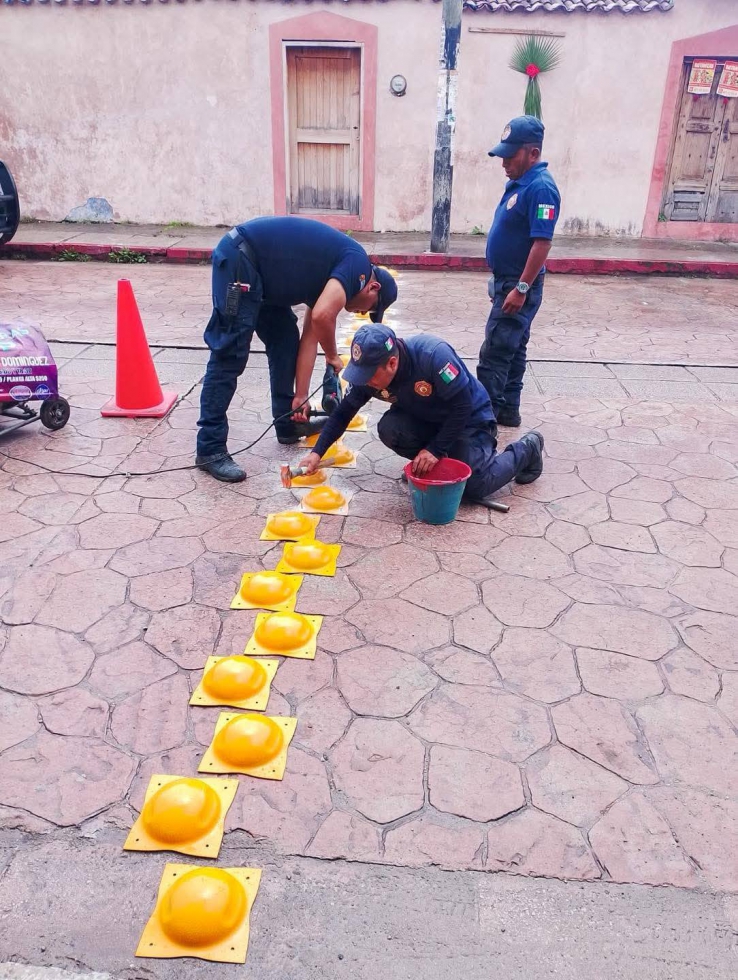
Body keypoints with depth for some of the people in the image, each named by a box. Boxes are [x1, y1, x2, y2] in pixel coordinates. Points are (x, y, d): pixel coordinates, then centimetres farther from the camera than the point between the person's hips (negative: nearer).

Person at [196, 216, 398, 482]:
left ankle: (288, 424, 27)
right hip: (239, 258, -10)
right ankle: (210, 449, -5)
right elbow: (322, 317, -21)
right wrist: (333, 356, 0)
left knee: (285, 340, 16)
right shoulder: (357, 264, -7)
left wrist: (300, 397, 14)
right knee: (229, 356, -10)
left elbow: (309, 338, 17)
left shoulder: (332, 277, 19)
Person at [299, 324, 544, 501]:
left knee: (473, 487, -15)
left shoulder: (432, 355, -37)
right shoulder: (368, 373, -19)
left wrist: (436, 449, -29)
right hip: (428, 419, 5)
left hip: (470, 417, -5)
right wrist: (317, 453, -14)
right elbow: (343, 413, -7)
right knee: (389, 429, -24)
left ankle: (526, 449, 13)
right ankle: (428, 463, 5)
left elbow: (462, 406, -30)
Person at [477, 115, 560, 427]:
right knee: (512, 350, 14)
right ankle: (507, 410, 23)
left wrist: (522, 289, -25)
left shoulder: (540, 187, -18)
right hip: (507, 282, 10)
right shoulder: (518, 183, 12)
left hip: (518, 286, -10)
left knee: (494, 354, -8)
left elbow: (542, 243, -24)